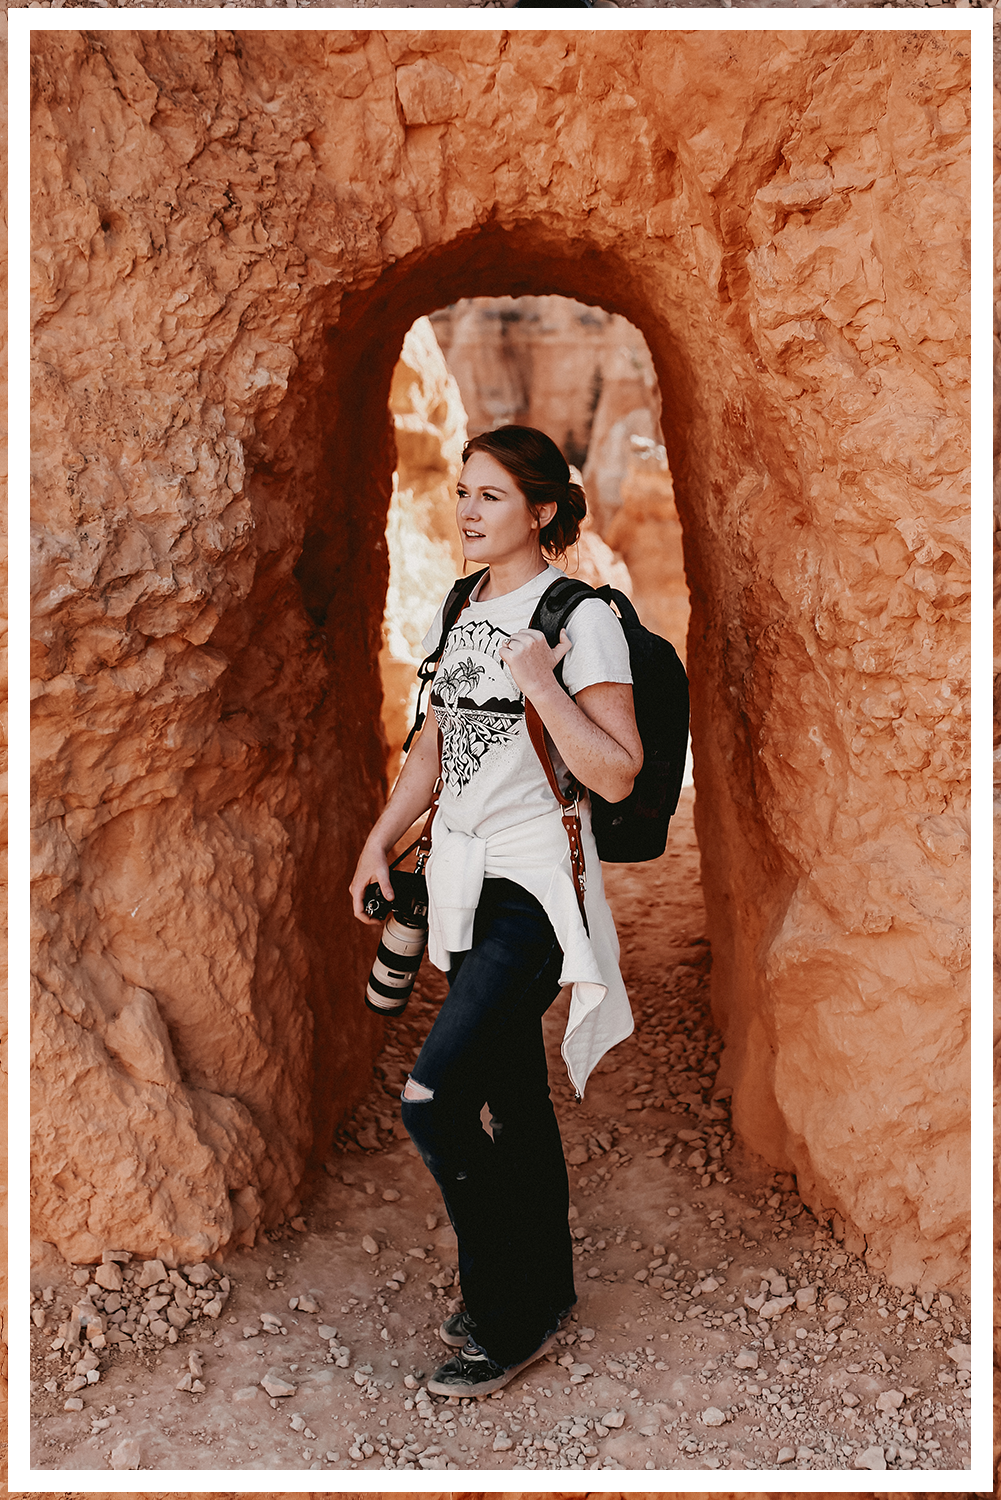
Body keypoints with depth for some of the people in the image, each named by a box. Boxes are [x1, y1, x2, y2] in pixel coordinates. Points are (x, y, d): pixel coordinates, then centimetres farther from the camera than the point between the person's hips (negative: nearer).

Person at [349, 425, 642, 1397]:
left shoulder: (581, 619, -11)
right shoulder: (462, 609, 11)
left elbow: (618, 775, -16)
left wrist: (539, 683, -22)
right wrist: (380, 841, 13)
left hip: (535, 889, -7)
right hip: (463, 879, 7)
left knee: (433, 1101, -13)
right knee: (512, 1096, 15)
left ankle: (507, 1317, 5)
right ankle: (543, 1290, 31)